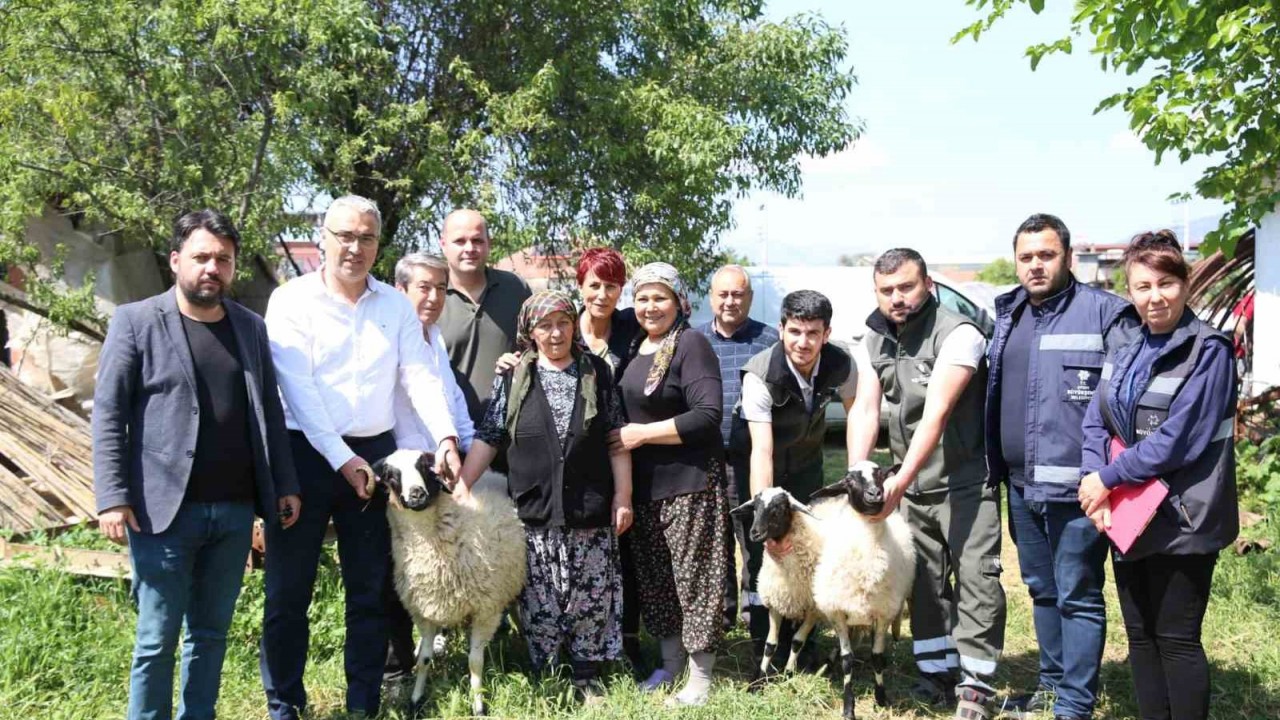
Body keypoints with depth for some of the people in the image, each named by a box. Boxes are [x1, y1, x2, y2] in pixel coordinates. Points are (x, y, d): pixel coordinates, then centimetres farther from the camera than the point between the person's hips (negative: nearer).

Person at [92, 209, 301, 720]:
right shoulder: (136, 322, -2)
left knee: (211, 632, 13)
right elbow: (108, 415, -5)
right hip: (165, 508, -4)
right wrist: (112, 497, -13)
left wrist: (286, 485, 10)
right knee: (157, 638, 5)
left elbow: (270, 412, 14)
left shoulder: (251, 327, 11)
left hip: (235, 509, 4)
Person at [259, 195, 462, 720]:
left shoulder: (395, 304, 7)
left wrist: (445, 436, -15)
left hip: (376, 454, 4)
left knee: (371, 588, 10)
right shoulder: (292, 300, -5)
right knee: (289, 589, 4)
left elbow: (420, 375, 1)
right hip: (305, 453, -3)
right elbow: (298, 388, -12)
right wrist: (340, 458, -17)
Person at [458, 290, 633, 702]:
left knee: (591, 595, 5)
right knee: (539, 599, 5)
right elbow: (488, 438, 3)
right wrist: (459, 487, -4)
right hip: (534, 510, 0)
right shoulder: (512, 377, 2)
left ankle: (587, 675, 21)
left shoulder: (597, 372, 4)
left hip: (590, 508, 0)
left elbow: (616, 437, 5)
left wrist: (623, 495, 1)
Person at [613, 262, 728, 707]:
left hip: (690, 482, -8)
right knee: (655, 578, 15)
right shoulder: (634, 346, 11)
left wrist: (643, 434, -17)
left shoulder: (691, 344, -11)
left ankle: (700, 677, 12)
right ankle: (670, 663, 30)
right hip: (644, 484, 8)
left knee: (693, 577, 0)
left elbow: (708, 415, -21)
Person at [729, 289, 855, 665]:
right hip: (757, 465, -3)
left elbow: (855, 410, -3)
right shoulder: (761, 374, -33)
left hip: (806, 461, 3)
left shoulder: (840, 364, -22)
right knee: (761, 553, -6)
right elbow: (762, 450, -38)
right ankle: (765, 651, 6)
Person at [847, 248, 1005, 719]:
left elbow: (935, 414, -25)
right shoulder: (874, 340, 4)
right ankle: (935, 672, 24)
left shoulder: (958, 335, -17)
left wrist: (901, 480, -30)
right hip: (910, 483, 6)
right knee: (924, 579, 12)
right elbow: (865, 412, -3)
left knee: (976, 579, -5)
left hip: (964, 482, -6)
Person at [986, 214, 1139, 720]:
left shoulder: (1105, 313, -9)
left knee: (1077, 596, 2)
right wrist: (994, 464, 16)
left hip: (1075, 486, -6)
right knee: (1041, 589, 18)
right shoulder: (1005, 316, 11)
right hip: (1021, 485, 7)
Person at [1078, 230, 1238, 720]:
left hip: (1181, 519, -6)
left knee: (1176, 640, 2)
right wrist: (1094, 481, -12)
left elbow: (1178, 439, -18)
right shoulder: (1124, 352, 10)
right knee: (1140, 637, 14)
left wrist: (1109, 479, -14)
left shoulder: (1208, 351, -10)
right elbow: (1095, 423, 4)